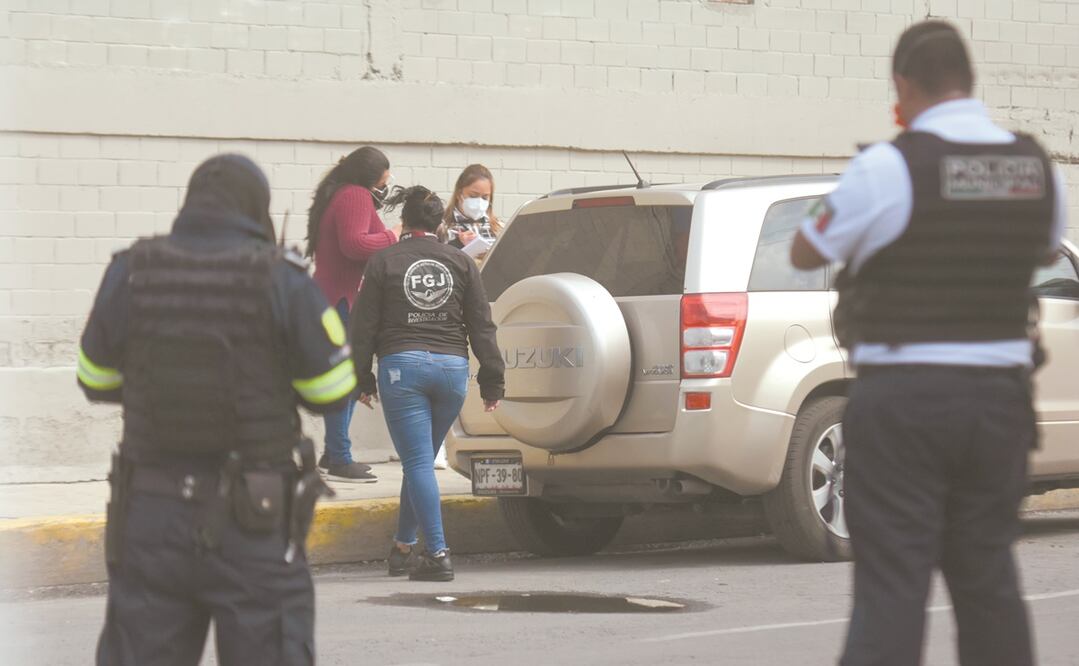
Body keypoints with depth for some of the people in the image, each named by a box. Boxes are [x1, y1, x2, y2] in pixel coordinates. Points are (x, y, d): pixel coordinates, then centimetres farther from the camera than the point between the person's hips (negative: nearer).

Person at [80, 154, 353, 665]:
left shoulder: (130, 274, -1)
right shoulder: (281, 280, -8)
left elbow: (98, 382, 10)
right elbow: (331, 390, -2)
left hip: (151, 513, 2)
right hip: (254, 522, -2)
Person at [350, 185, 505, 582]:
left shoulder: (383, 263, 2)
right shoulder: (461, 263, 9)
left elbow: (363, 327, 2)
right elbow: (482, 327, 7)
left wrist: (362, 380, 11)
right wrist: (492, 381, 10)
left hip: (401, 367, -3)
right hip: (452, 368, 3)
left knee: (418, 462, -4)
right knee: (420, 460, 16)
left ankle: (438, 554, -13)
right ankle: (403, 547, 24)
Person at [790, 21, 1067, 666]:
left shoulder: (887, 167, -13)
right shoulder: (1038, 167, 3)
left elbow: (806, 253, 0)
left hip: (904, 398, -5)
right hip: (998, 394, 5)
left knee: (891, 587, -4)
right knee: (989, 581, 13)